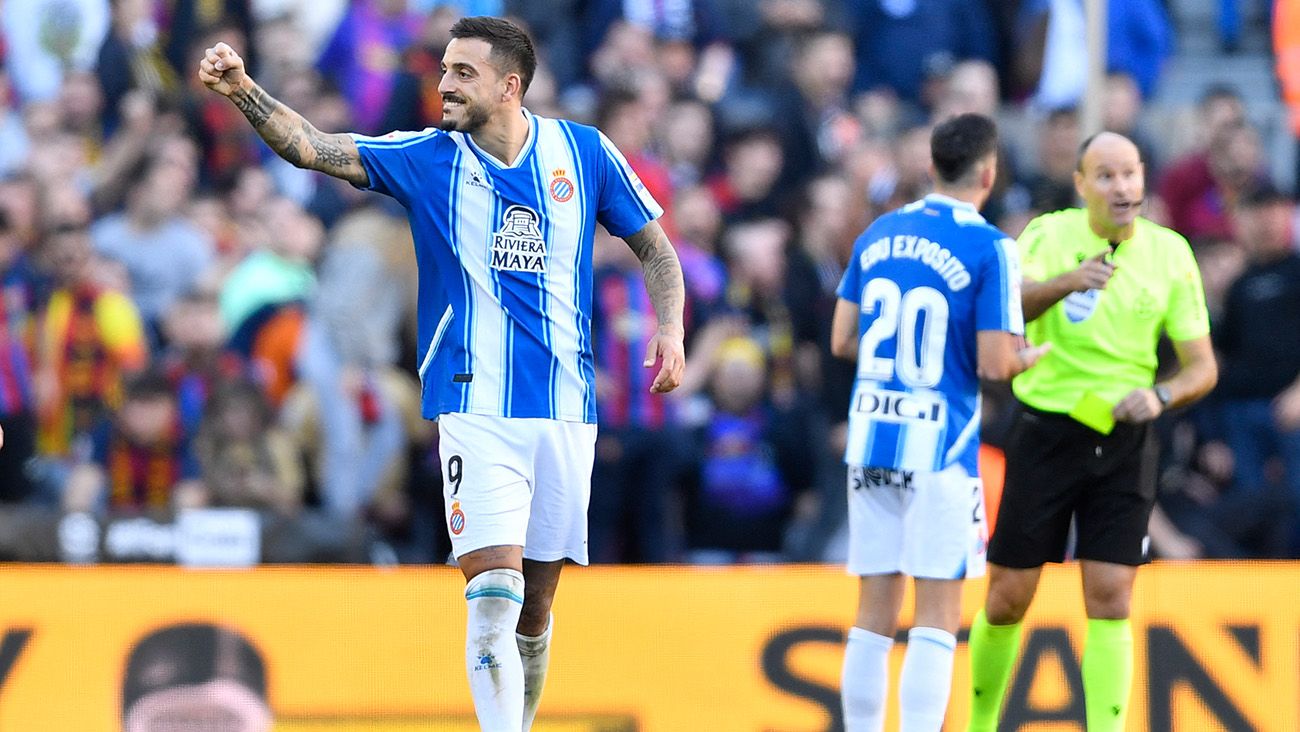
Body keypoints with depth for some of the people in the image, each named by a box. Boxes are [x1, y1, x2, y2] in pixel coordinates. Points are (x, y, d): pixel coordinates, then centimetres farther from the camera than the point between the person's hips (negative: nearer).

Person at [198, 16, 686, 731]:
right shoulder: (426, 158, 0)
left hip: (566, 407, 2)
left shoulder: (586, 152, 3)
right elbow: (311, 147, -11)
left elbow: (654, 246, 13)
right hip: (476, 408, -2)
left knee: (534, 608, 9)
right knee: (493, 592, -17)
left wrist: (670, 328, -3)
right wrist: (243, 90, -26)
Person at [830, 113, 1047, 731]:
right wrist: (1036, 354, 9)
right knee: (937, 617, -2)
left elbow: (842, 341, 12)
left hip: (870, 442, 5)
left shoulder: (878, 234, 9)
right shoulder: (989, 248, -9)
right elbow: (995, 364, -12)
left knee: (874, 613, 10)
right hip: (938, 448, -5)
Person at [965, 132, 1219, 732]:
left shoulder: (1169, 253, -1)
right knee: (1008, 596, 4)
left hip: (1123, 443, 1)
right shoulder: (1048, 235, -7)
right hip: (1046, 432, -1)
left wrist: (1162, 395, -18)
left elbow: (1202, 366, 3)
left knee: (1110, 597, -7)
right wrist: (1067, 283, -44)